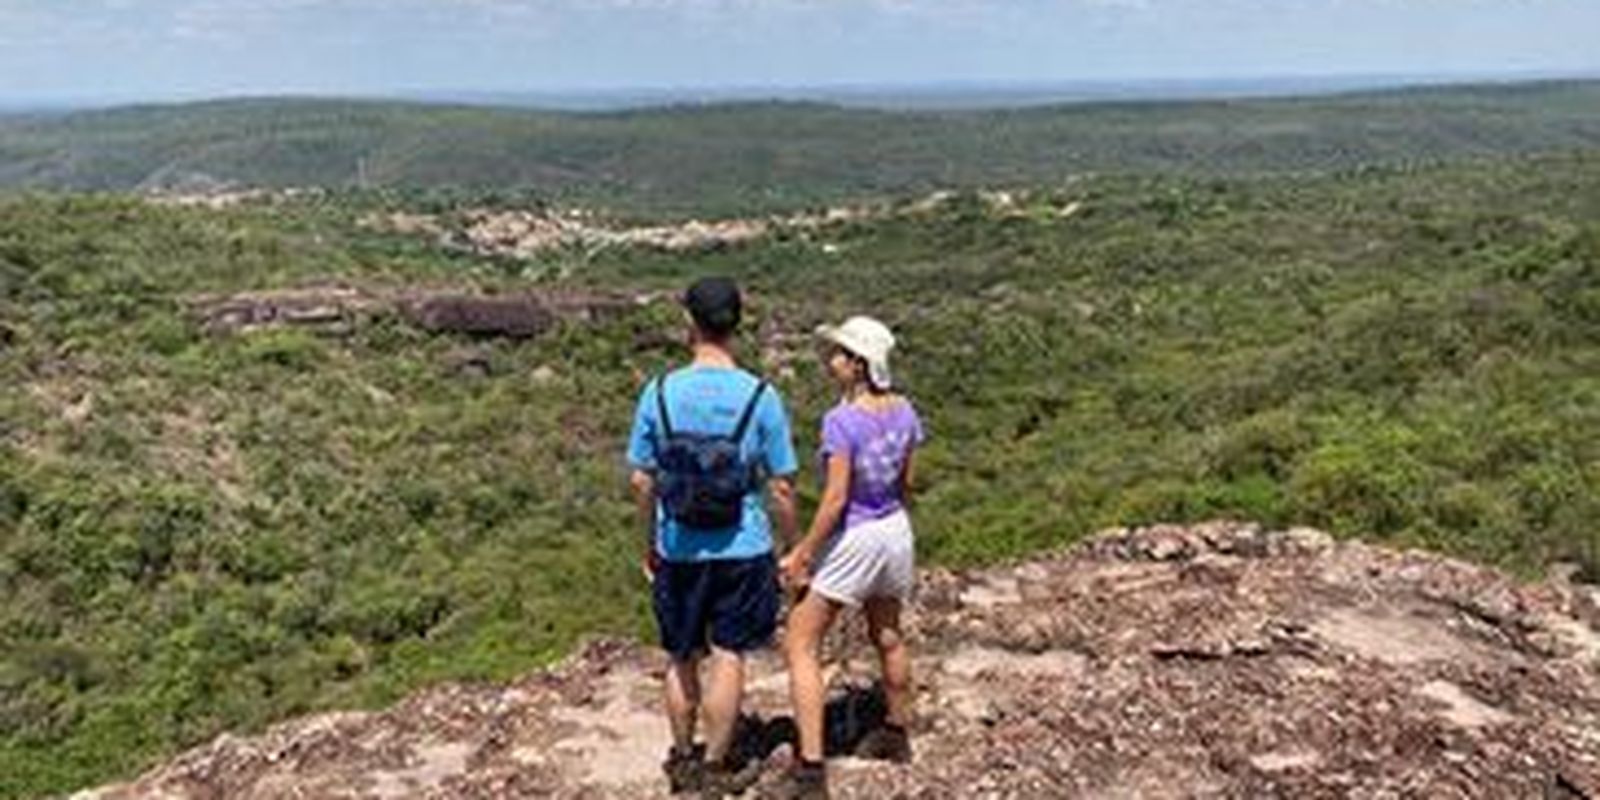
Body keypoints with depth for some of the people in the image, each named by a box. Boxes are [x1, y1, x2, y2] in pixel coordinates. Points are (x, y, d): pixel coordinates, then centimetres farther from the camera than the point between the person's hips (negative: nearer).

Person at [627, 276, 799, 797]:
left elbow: (642, 480, -1)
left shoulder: (660, 393, -7)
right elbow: (781, 487, -8)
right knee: (728, 658, 11)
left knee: (682, 659, 17)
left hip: (678, 550, 2)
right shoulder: (760, 397, -11)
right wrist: (793, 548, 6)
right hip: (742, 550, -1)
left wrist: (649, 544, 13)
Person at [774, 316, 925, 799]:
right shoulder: (903, 412, -2)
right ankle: (896, 735, 43)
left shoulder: (842, 421, -23)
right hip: (895, 532, 8)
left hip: (851, 540, -7)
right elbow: (906, 482, 7)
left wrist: (802, 553, -14)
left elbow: (835, 498, -23)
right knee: (887, 636, 26)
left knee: (800, 645, 1)